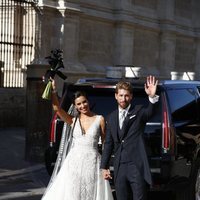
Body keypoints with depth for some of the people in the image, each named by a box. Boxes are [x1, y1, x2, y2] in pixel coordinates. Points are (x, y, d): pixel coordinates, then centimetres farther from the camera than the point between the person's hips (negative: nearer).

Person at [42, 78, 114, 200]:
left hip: (92, 162, -1)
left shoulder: (99, 119, 3)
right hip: (74, 162, 2)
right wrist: (53, 90, -16)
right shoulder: (74, 120, 7)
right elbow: (56, 108, -7)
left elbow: (105, 143, 4)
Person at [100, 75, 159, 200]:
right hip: (120, 167, 5)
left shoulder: (138, 111, 1)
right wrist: (104, 167, 12)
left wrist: (152, 97, -43)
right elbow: (108, 143, 16)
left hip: (137, 166, -5)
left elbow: (150, 112, -23)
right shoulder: (112, 117, 13)